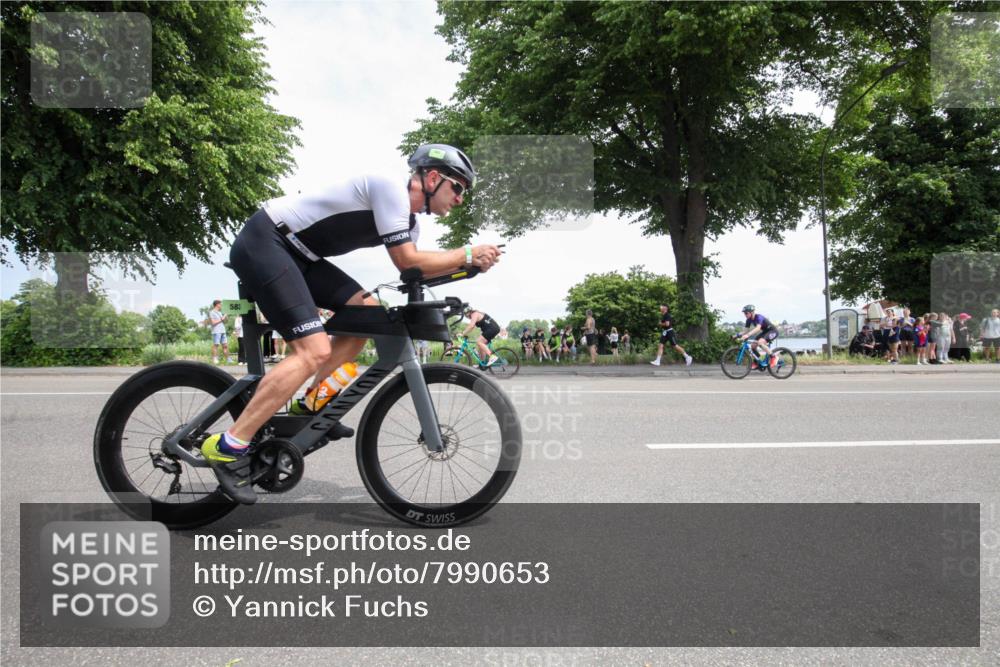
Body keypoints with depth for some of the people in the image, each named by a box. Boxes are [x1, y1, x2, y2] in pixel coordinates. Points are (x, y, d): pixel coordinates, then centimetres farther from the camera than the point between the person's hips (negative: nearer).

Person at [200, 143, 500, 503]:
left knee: (366, 310, 3)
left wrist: (468, 262, -1)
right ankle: (228, 447, -16)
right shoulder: (391, 187, -16)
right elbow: (406, 261, -19)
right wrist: (467, 255, -11)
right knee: (315, 351, -20)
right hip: (262, 241, -10)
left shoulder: (409, 222, 13)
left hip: (295, 252, 10)